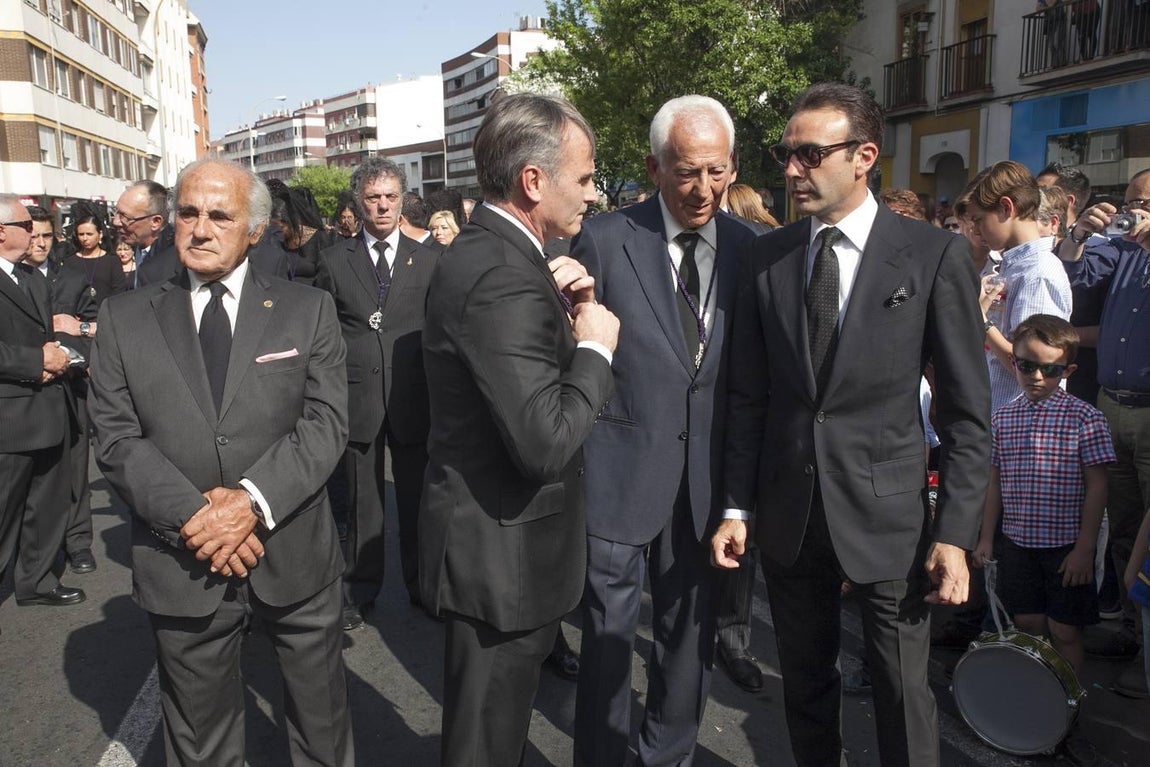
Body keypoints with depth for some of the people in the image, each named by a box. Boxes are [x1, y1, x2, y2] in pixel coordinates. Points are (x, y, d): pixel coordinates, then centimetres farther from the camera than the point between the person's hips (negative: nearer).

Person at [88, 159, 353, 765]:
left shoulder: (308, 311, 1)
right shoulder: (124, 318, 3)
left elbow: (326, 423, -7)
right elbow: (116, 440, -3)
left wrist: (252, 499, -20)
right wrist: (193, 515, -16)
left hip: (294, 559, 0)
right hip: (180, 566, 1)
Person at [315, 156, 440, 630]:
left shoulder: (428, 260, 5)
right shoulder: (334, 261, 6)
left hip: (413, 398, 0)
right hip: (357, 397, 0)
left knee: (416, 498, 10)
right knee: (362, 502, 10)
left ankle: (422, 585, 26)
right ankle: (359, 590, 25)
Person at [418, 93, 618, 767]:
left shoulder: (485, 251, 6)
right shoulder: (503, 276, -26)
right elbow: (545, 443, -31)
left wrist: (564, 310, -4)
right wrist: (595, 346, -17)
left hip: (492, 541, 10)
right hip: (503, 555, -10)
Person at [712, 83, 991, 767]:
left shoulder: (936, 256, -7)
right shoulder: (768, 256, 2)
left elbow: (968, 410, -5)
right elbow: (749, 396, 4)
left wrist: (956, 533, -9)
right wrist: (737, 507, 2)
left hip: (887, 513, -3)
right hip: (788, 514, 3)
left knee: (903, 694, 9)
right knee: (805, 683, 18)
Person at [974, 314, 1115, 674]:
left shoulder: (1085, 418, -8)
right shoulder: (1003, 418, 3)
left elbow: (1096, 486, -8)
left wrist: (1084, 548, -11)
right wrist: (986, 537, 7)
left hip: (1066, 547, -3)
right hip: (1018, 544, 4)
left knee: (1064, 631, 6)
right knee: (1028, 626, 13)